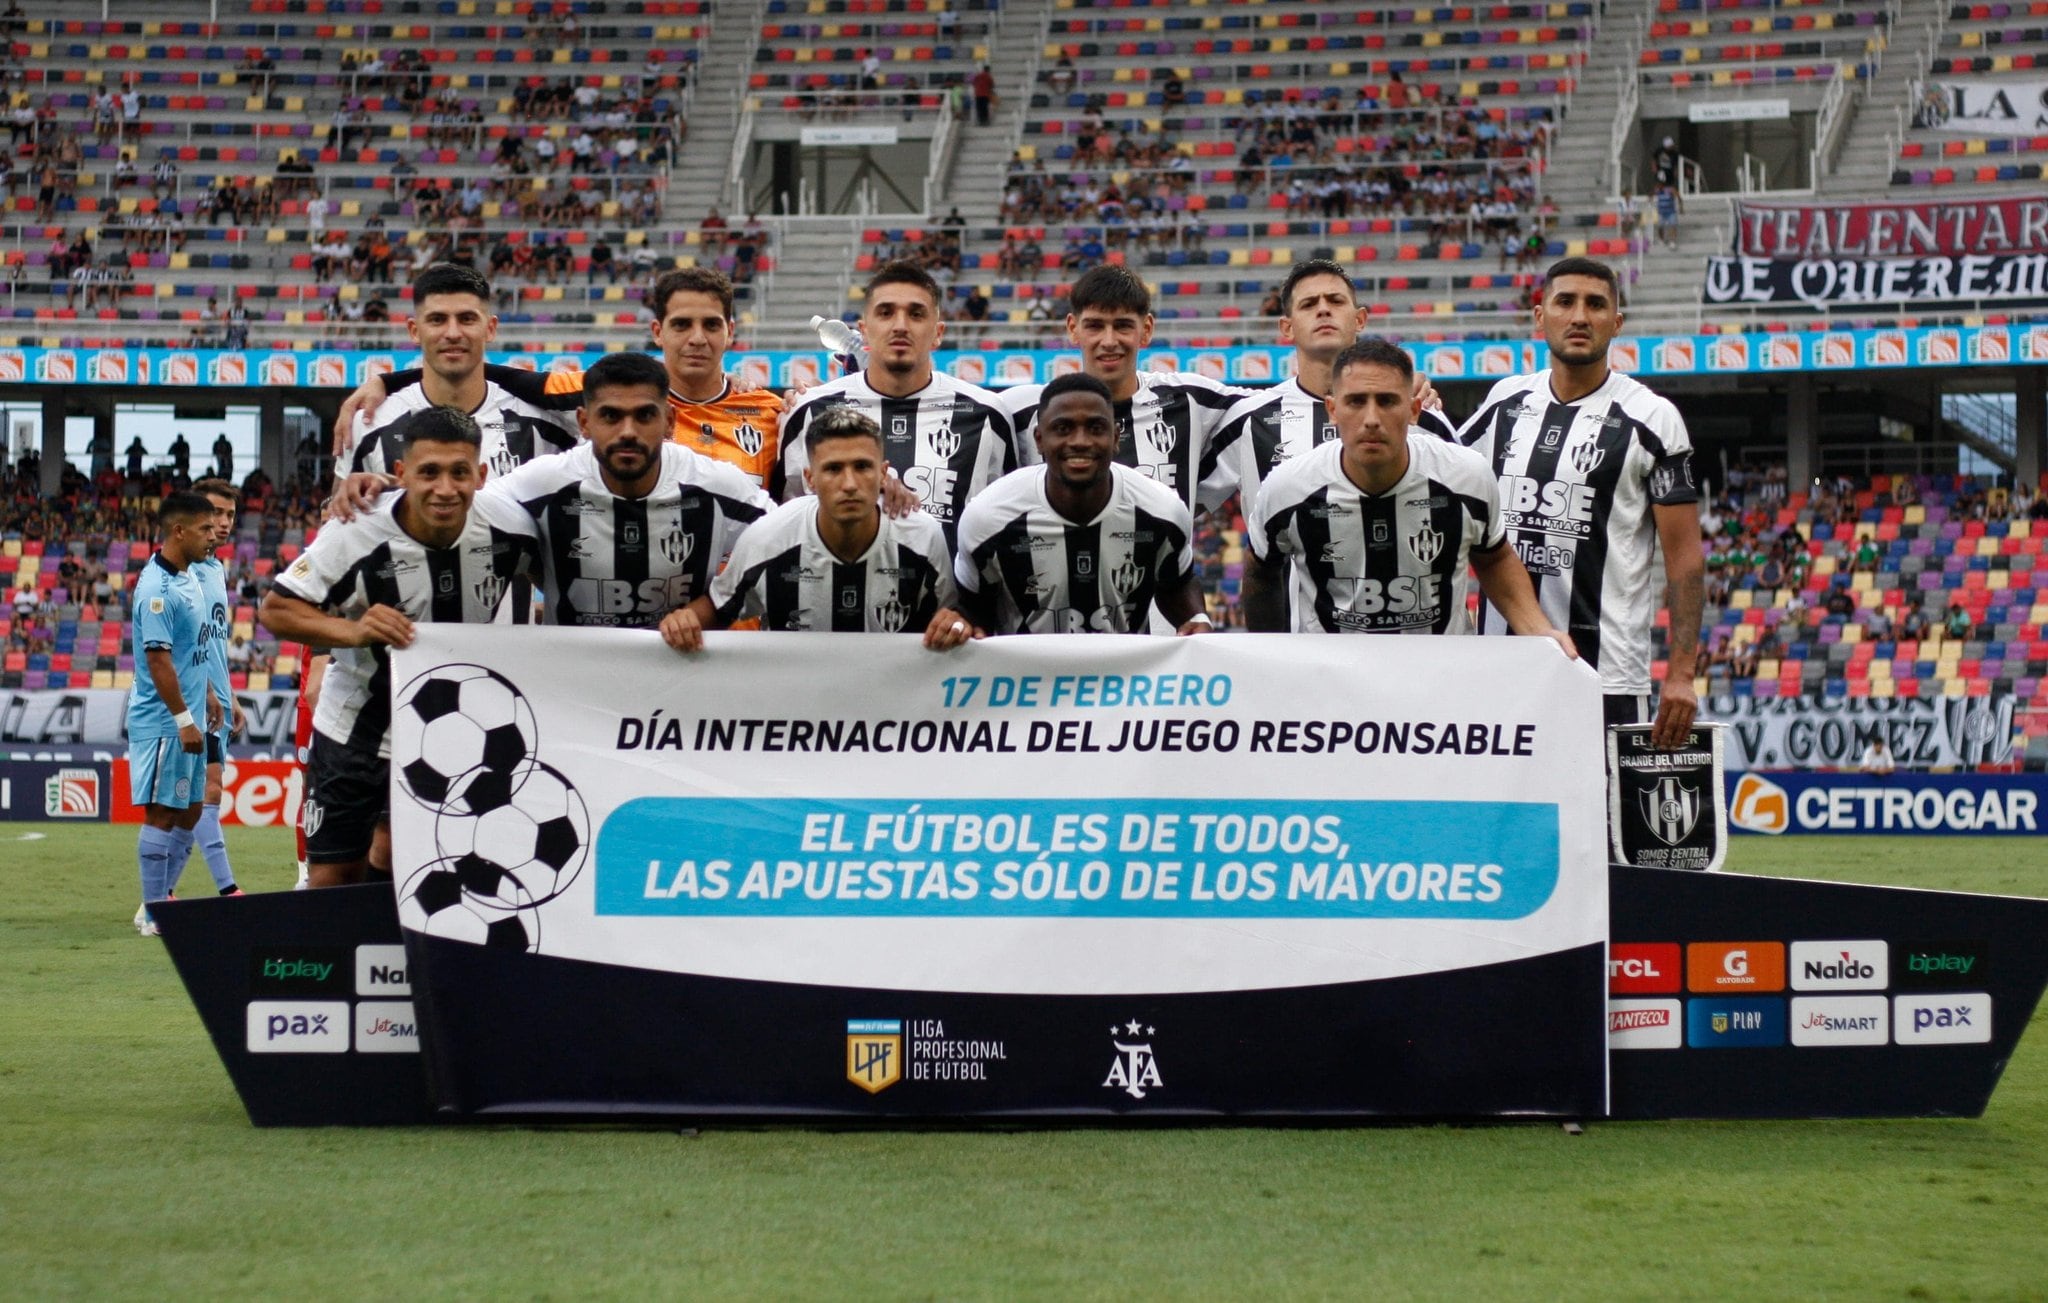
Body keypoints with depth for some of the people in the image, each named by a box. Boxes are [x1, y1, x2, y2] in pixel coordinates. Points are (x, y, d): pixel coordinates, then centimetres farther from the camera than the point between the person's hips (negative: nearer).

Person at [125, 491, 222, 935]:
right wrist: (183, 719, -21)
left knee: (188, 811, 13)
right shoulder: (156, 588, -18)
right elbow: (158, 657, -22)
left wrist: (207, 695, 23)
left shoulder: (188, 577, 11)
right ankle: (153, 914, 1)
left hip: (186, 720, 9)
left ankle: (162, 897, 21)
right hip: (163, 722, -9)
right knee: (162, 813, -4)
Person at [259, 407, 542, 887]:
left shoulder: (508, 528, -16)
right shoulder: (355, 535, -22)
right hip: (355, 732, -1)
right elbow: (273, 609, -17)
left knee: (393, 860, -11)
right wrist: (353, 631, -33)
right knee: (333, 878, 6)